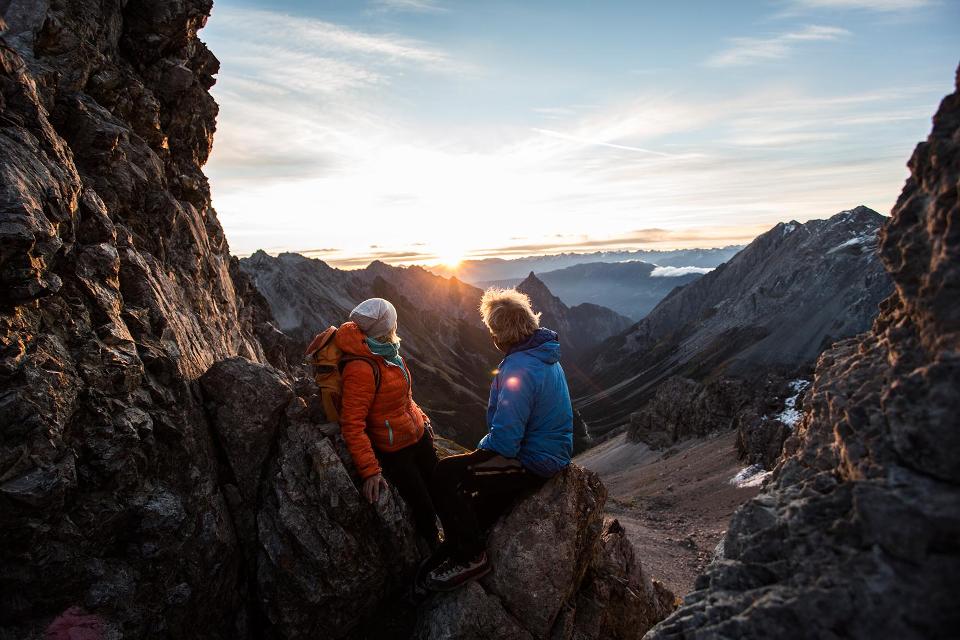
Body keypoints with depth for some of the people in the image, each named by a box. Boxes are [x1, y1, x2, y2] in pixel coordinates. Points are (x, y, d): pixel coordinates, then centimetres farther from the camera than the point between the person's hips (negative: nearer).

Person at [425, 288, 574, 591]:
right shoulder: (545, 354, 4)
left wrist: (480, 449, -6)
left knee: (446, 476, -13)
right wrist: (484, 448, 15)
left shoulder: (519, 370, -27)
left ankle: (470, 557, -1)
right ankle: (469, 537, 34)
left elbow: (504, 441, -28)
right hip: (552, 450, 10)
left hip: (535, 463, -10)